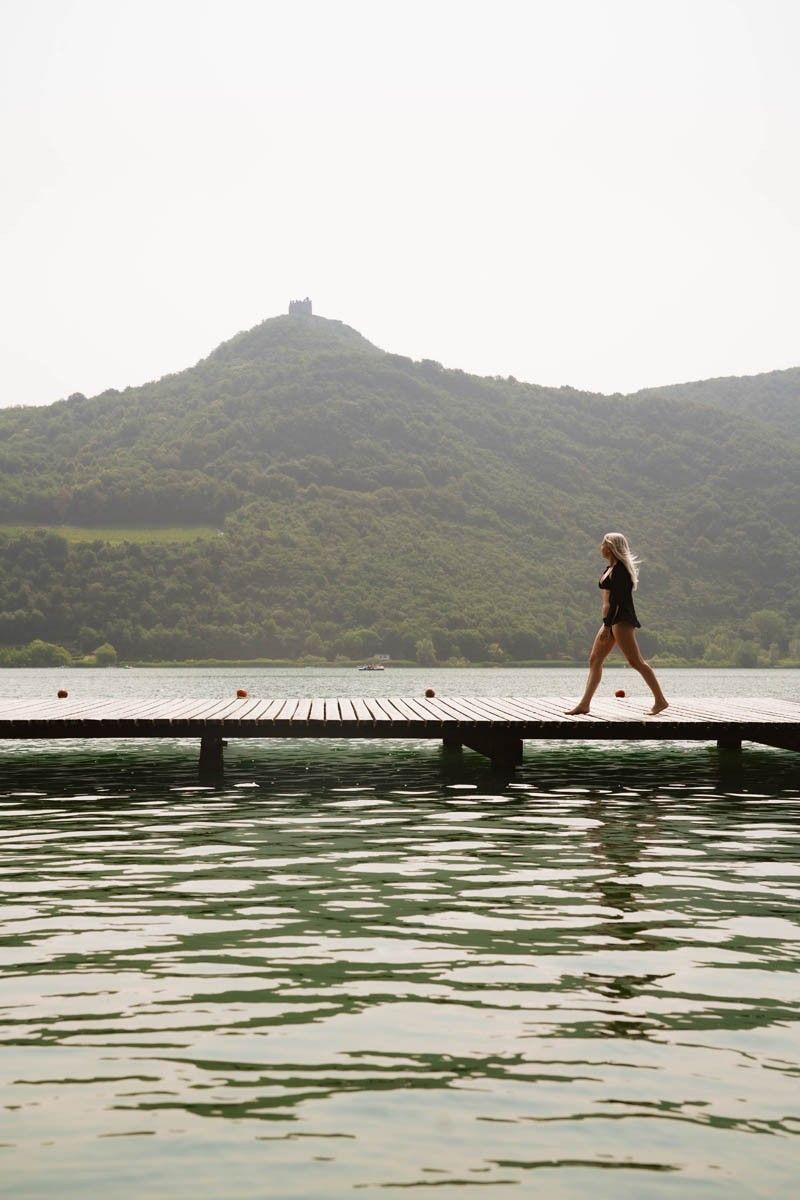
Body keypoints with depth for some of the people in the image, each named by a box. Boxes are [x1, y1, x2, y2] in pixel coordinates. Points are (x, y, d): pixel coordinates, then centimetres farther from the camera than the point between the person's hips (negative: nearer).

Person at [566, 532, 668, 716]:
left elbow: (616, 599, -19)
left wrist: (607, 626, -23)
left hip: (622, 620, -10)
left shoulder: (619, 569, -13)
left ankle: (660, 700, -6)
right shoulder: (610, 569, 16)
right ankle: (584, 703, 9)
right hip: (612, 620, 10)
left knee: (636, 661, -10)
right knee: (594, 660, 8)